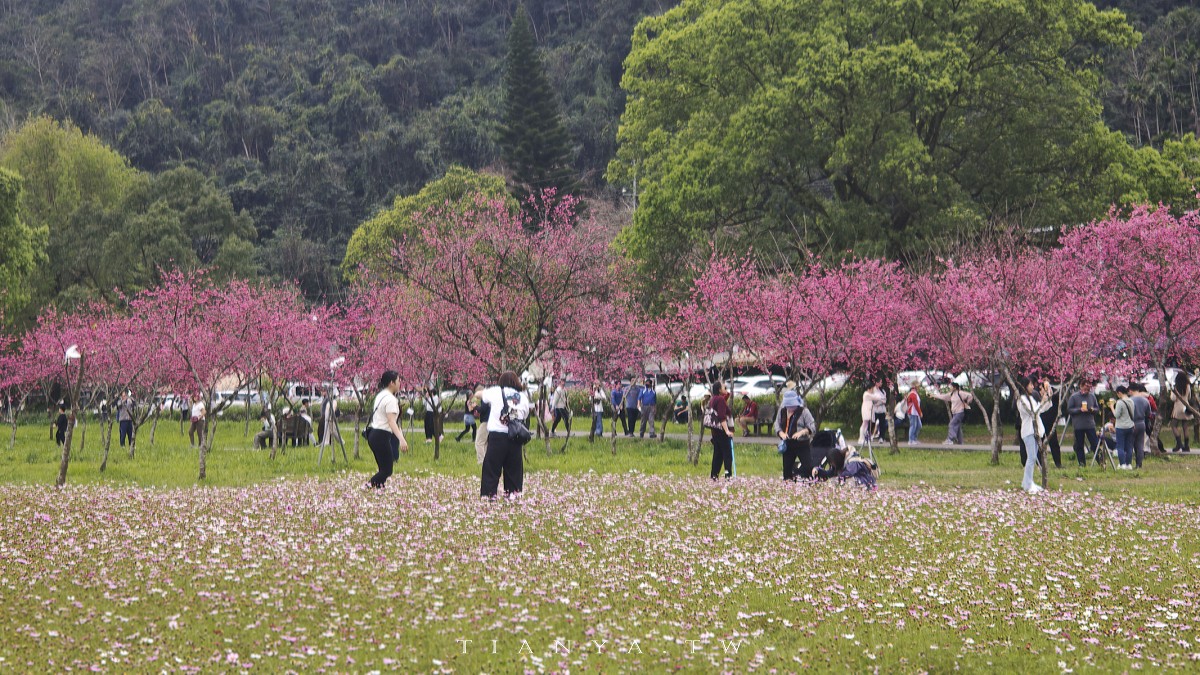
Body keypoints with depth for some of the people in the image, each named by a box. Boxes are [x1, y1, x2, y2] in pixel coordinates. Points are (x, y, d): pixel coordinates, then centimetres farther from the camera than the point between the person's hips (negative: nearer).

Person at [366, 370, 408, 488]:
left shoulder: (380, 395, 14)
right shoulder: (391, 399, -14)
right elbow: (392, 422, -26)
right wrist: (402, 439, -37)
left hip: (373, 434, 9)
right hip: (382, 437, -9)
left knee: (383, 469, 12)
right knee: (387, 471, -7)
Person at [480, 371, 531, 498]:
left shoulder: (496, 392, 2)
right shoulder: (523, 397, 8)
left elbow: (478, 395, 19)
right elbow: (525, 416, 12)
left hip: (497, 435, -3)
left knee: (492, 467, 0)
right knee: (514, 466, 14)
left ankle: (489, 493, -5)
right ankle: (513, 491, 16)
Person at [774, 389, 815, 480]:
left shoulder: (804, 411, -7)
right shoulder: (782, 411, 8)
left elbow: (812, 427, -9)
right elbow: (777, 425, 10)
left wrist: (801, 432, -26)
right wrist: (781, 433, -12)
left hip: (803, 444, -5)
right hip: (788, 444, 5)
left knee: (808, 466, -16)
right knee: (787, 466, 9)